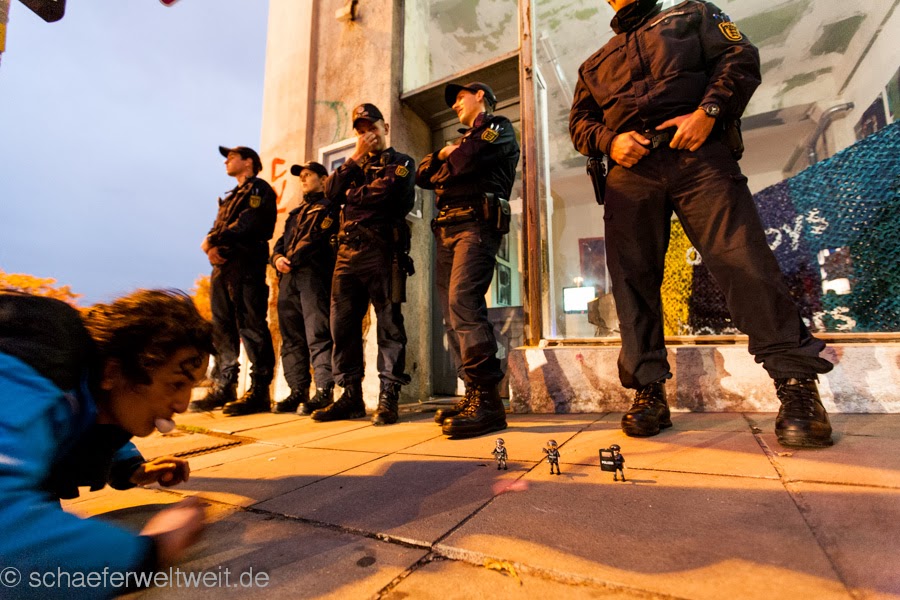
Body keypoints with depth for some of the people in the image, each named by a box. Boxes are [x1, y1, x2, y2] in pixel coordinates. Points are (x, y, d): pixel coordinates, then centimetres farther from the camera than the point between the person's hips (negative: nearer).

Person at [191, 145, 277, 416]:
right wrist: (211, 246, -3)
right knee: (222, 328, 7)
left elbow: (247, 225, -11)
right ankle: (224, 388, 14)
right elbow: (217, 228, 18)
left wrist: (213, 240, -7)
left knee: (251, 327, -11)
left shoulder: (259, 189, 4)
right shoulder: (231, 196, 29)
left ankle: (259, 391, -9)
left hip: (246, 264, -9)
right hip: (222, 265, 9)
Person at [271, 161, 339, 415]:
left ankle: (324, 390, -16)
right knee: (291, 336, 4)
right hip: (288, 277, 8)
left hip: (313, 273, -8)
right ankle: (298, 391, 8)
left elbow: (319, 239, -8)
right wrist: (277, 257, 4)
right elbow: (282, 241, 25)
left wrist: (294, 259, -11)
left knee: (317, 333, -15)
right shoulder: (296, 213, 32)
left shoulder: (328, 206, 8)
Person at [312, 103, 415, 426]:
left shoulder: (401, 162, 10)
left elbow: (383, 194, -10)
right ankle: (351, 395, 12)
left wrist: (353, 195, 6)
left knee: (388, 323, -6)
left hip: (382, 250, -6)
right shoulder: (355, 165, 28)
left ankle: (389, 396, -1)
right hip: (348, 250, 6)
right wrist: (356, 157, 6)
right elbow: (331, 191, 10)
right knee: (343, 323, 3)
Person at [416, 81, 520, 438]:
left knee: (463, 302, -23)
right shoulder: (463, 138, 35)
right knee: (452, 311, -1)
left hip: (476, 222, -8)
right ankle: (474, 393, 3)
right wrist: (443, 155, 5)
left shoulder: (498, 128, 11)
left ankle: (487, 400, -21)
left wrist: (451, 156, 12)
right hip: (447, 228, 8)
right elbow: (422, 174, 24)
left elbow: (467, 160, -9)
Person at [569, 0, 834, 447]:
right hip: (631, 169, 2)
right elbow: (579, 121, 18)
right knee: (632, 277, -7)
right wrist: (610, 140, -5)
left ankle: (797, 384, -5)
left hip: (700, 154, -2)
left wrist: (707, 111, -8)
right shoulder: (594, 66, 30)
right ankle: (649, 391, 0)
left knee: (743, 260, -15)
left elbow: (741, 56, 12)